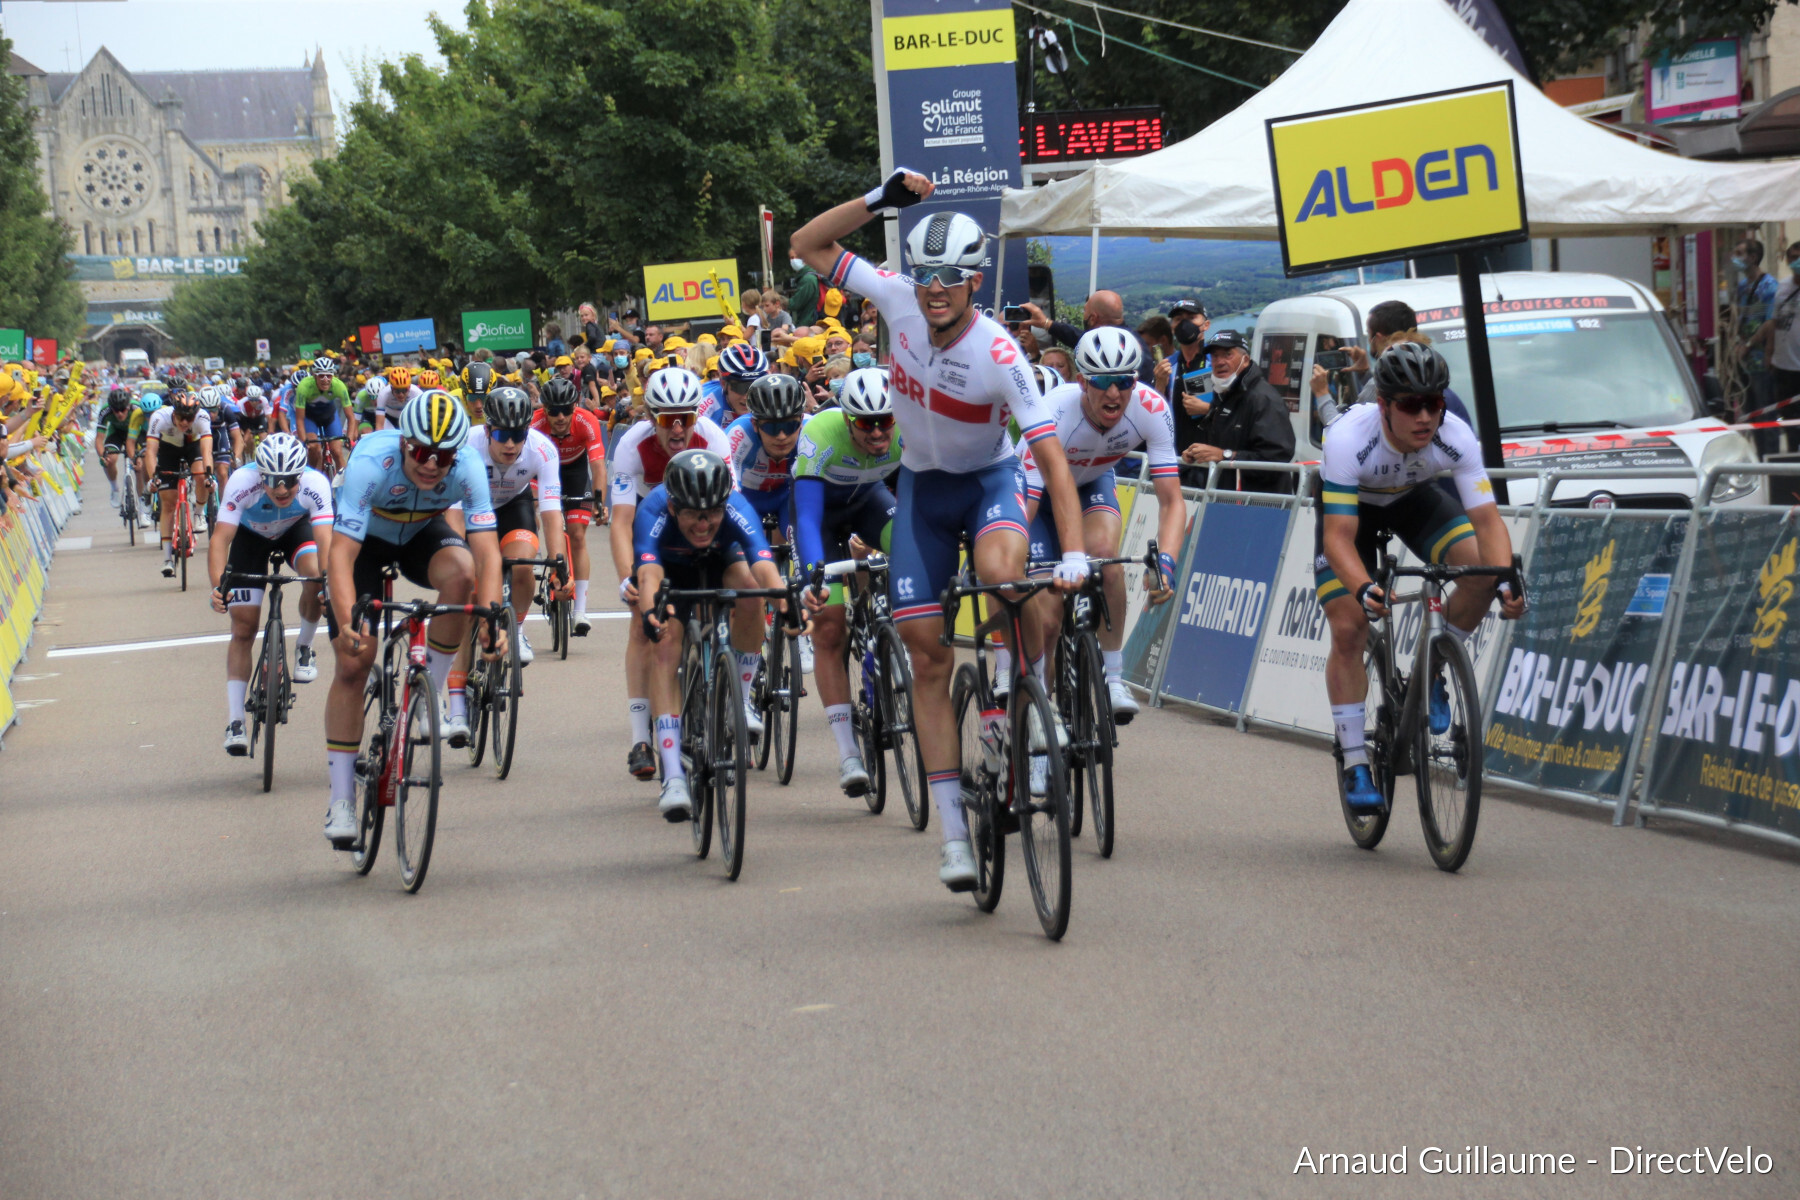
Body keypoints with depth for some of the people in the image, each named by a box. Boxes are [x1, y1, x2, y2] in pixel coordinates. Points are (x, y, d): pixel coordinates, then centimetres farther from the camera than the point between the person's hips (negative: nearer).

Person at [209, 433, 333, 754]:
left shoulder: (315, 484, -36)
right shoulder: (242, 481, -37)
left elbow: (325, 539, -43)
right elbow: (221, 538, -39)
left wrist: (327, 580, -61)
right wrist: (218, 584, -54)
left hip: (296, 529, 0)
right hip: (251, 535, 0)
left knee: (314, 573, -32)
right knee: (243, 628, -9)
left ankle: (304, 647, -4)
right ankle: (234, 721, -5)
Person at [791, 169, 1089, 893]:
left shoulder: (999, 356, -28)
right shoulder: (898, 299, -16)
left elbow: (1052, 459, -30)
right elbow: (807, 245, -8)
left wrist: (1074, 554, -41)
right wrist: (877, 201, -21)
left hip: (990, 479, -3)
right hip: (923, 486, 3)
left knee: (1001, 569, -40)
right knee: (927, 659, -3)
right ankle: (954, 834, 2)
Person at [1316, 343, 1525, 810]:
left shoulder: (1456, 437, -32)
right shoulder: (1349, 439, -40)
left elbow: (1486, 519, -33)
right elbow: (1339, 536, -42)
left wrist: (1505, 580, -52)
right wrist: (1364, 589, -60)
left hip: (1413, 499, 2)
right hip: (1349, 506, -2)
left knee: (1481, 568, -24)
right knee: (1348, 630, -14)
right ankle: (1355, 766, -2)